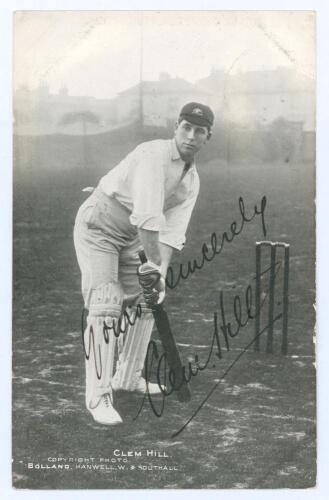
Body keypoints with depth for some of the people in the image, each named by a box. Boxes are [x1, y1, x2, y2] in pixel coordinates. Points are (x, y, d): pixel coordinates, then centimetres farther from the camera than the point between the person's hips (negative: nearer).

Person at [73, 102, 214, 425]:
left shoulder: (192, 181, 2)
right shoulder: (154, 154, -24)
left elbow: (172, 232, -7)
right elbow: (147, 216, -32)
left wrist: (160, 269, -21)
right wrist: (154, 264, -29)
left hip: (131, 238, 9)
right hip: (97, 228, -9)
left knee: (143, 301, 11)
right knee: (105, 307, -17)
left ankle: (128, 377, 26)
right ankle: (98, 395, -12)